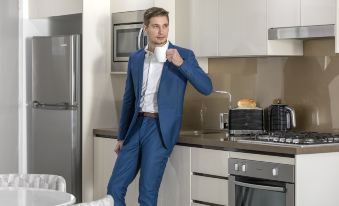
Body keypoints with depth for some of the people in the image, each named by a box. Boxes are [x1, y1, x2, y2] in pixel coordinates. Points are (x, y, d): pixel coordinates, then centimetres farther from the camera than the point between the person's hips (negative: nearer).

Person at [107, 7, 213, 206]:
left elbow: (207, 88, -9)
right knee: (115, 188, 2)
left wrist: (181, 63, -20)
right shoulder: (135, 58, 12)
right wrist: (122, 136, 17)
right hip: (137, 126, 5)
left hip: (161, 128, -5)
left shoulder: (184, 55, 0)